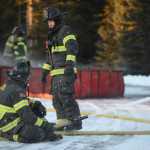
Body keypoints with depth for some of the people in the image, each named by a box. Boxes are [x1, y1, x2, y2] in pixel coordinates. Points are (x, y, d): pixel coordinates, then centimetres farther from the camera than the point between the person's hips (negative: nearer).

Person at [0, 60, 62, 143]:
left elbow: (23, 102, 22)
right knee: (40, 133, -18)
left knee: (35, 109, 14)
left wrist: (35, 104, 6)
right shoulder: (17, 91, -23)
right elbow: (27, 116, -27)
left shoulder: (9, 86, 7)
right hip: (10, 126, -10)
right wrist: (45, 124, -18)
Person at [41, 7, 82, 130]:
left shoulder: (66, 31, -5)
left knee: (65, 96, -14)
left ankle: (76, 122, -9)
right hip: (56, 73, 9)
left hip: (66, 72, -9)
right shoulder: (52, 35, 23)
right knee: (57, 98, 6)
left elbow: (73, 47, -20)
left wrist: (69, 64, -33)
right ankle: (61, 123, 9)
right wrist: (45, 71, 25)